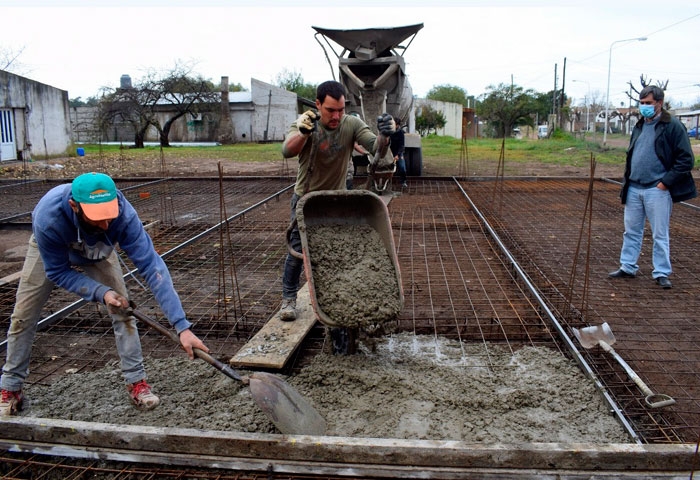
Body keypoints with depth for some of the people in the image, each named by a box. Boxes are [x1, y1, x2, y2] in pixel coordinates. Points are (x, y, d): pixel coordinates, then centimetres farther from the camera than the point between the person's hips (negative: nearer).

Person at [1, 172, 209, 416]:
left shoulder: (123, 214, -43)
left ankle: (136, 382, 3)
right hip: (50, 251, 0)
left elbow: (151, 265, -44)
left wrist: (182, 326, -49)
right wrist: (101, 292, -40)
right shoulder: (47, 217, -44)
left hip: (98, 250, 1)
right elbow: (57, 271, -26)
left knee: (122, 309, -10)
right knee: (23, 316, 2)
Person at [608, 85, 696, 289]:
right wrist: (627, 179, 13)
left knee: (660, 234, 2)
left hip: (657, 190, -6)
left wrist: (666, 182, -14)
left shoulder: (672, 126, -7)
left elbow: (686, 159, -10)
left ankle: (661, 273, 13)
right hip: (634, 189, 6)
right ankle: (627, 267, 23)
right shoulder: (640, 126, 14)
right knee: (631, 231, 12)